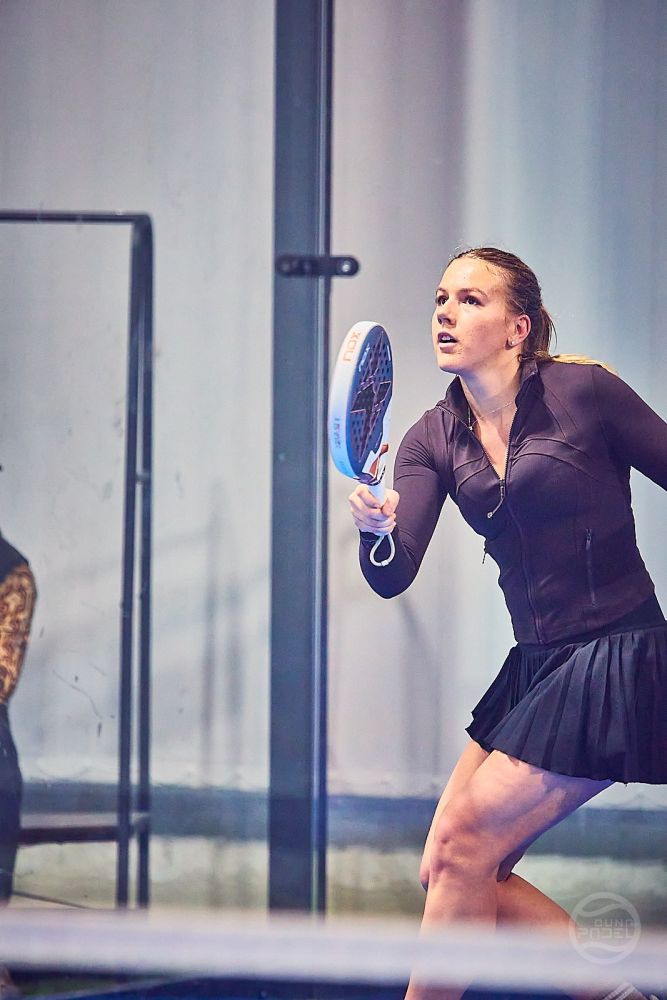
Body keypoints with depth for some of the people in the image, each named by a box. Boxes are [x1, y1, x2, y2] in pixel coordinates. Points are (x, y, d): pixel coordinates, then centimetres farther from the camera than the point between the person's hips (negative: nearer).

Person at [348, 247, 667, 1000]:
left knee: (462, 849, -10)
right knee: (446, 874, 4)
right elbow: (392, 576, -7)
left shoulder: (583, 392, -11)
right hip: (536, 668, 7)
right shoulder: (435, 439, 5)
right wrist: (376, 531, -29)